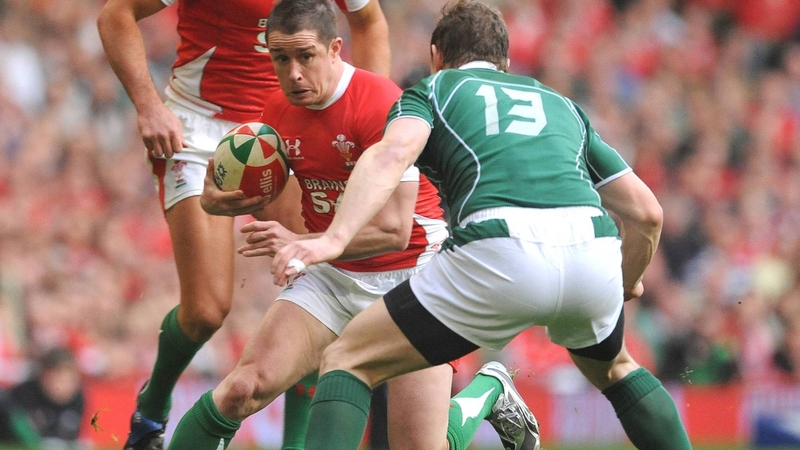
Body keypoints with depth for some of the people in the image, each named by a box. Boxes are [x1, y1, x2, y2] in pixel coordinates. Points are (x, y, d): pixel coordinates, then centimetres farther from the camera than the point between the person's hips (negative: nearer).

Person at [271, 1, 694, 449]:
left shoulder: (430, 93, 22)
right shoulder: (561, 105, 34)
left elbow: (393, 154, -3)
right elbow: (647, 212, 31)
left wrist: (334, 238, -15)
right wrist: (626, 285, 50)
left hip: (498, 253, -4)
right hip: (593, 256, 4)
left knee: (347, 362, 10)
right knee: (612, 368, 37)